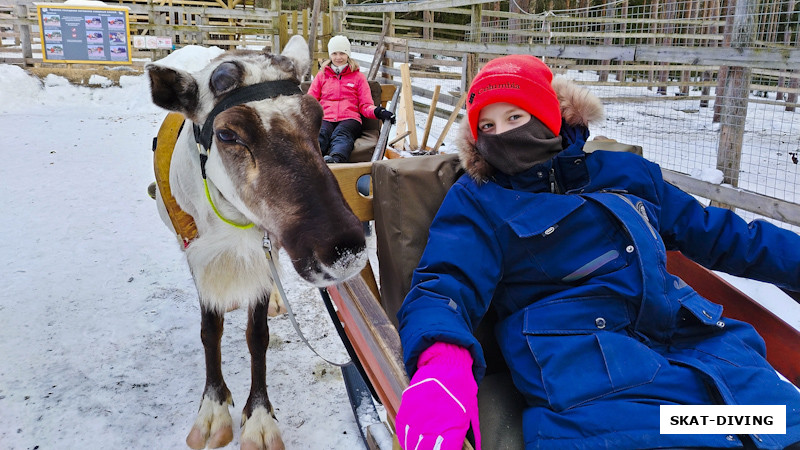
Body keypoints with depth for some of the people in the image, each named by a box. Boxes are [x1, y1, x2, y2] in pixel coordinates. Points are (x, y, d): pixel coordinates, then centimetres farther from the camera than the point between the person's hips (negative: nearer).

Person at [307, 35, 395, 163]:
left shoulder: (358, 76, 23)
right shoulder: (322, 75, 28)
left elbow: (365, 105, 15)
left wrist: (377, 112, -9)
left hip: (349, 119, -1)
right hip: (325, 118, 1)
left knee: (341, 134, -38)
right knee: (320, 133, -36)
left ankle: (335, 159, -71)